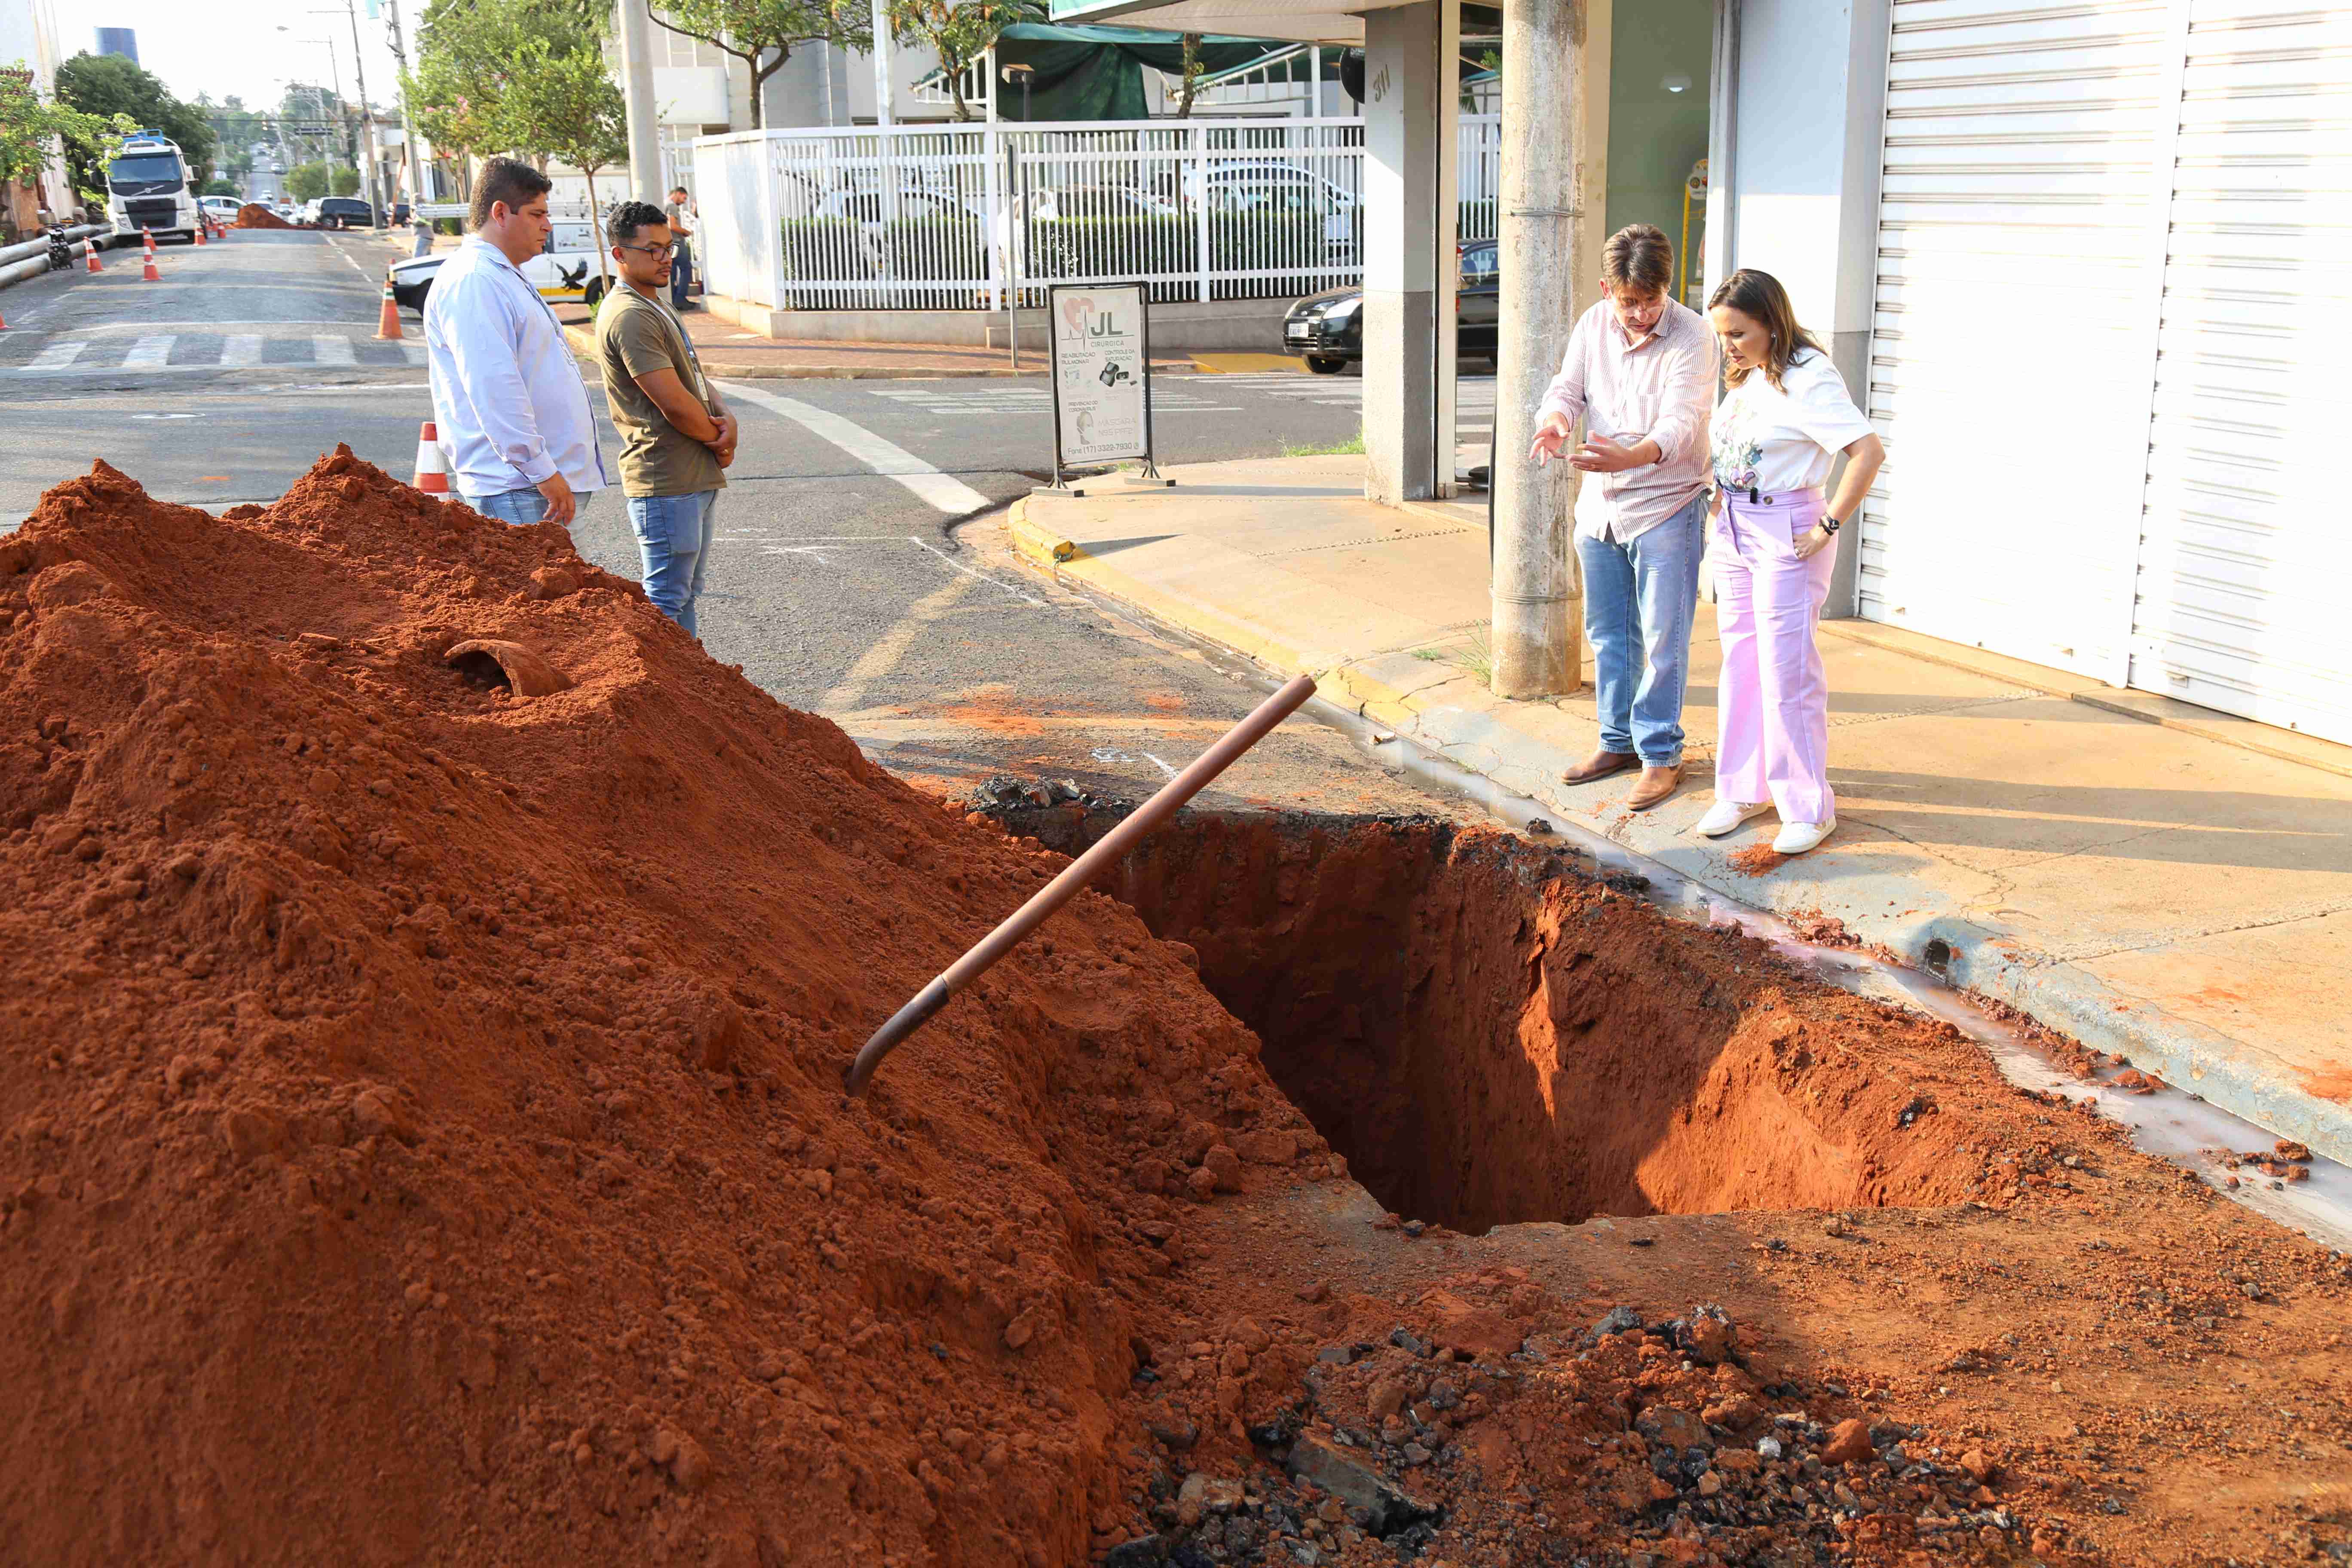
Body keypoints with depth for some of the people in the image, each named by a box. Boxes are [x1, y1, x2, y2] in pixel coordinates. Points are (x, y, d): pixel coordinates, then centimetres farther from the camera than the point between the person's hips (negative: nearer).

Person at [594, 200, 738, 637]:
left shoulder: (658, 307, 18)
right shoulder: (629, 316, -16)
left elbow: (696, 376, 18)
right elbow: (673, 403, -21)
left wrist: (725, 418, -2)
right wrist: (718, 438, -5)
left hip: (697, 477, 10)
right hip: (665, 482, -10)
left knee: (685, 593, 16)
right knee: (666, 600, -6)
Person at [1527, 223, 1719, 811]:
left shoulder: (1692, 338, -17)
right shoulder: (1593, 326, 1)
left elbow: (1681, 423, -27)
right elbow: (1568, 387, 3)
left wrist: (1630, 456, -47)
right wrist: (1555, 421, -22)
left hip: (1666, 507, -6)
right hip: (1599, 505, 6)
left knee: (1663, 641, -2)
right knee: (1608, 633, 15)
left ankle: (1661, 755, 11)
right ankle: (1619, 741, 30)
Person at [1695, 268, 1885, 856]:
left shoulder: (1809, 380, -17)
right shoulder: (1747, 376, 8)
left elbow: (1869, 452, -24)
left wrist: (1829, 527, -21)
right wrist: (1723, 500, 13)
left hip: (1787, 535, -8)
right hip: (1735, 532, 8)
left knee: (1786, 670, -4)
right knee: (1740, 664, 13)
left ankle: (1809, 808, 7)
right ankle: (1745, 789, 25)